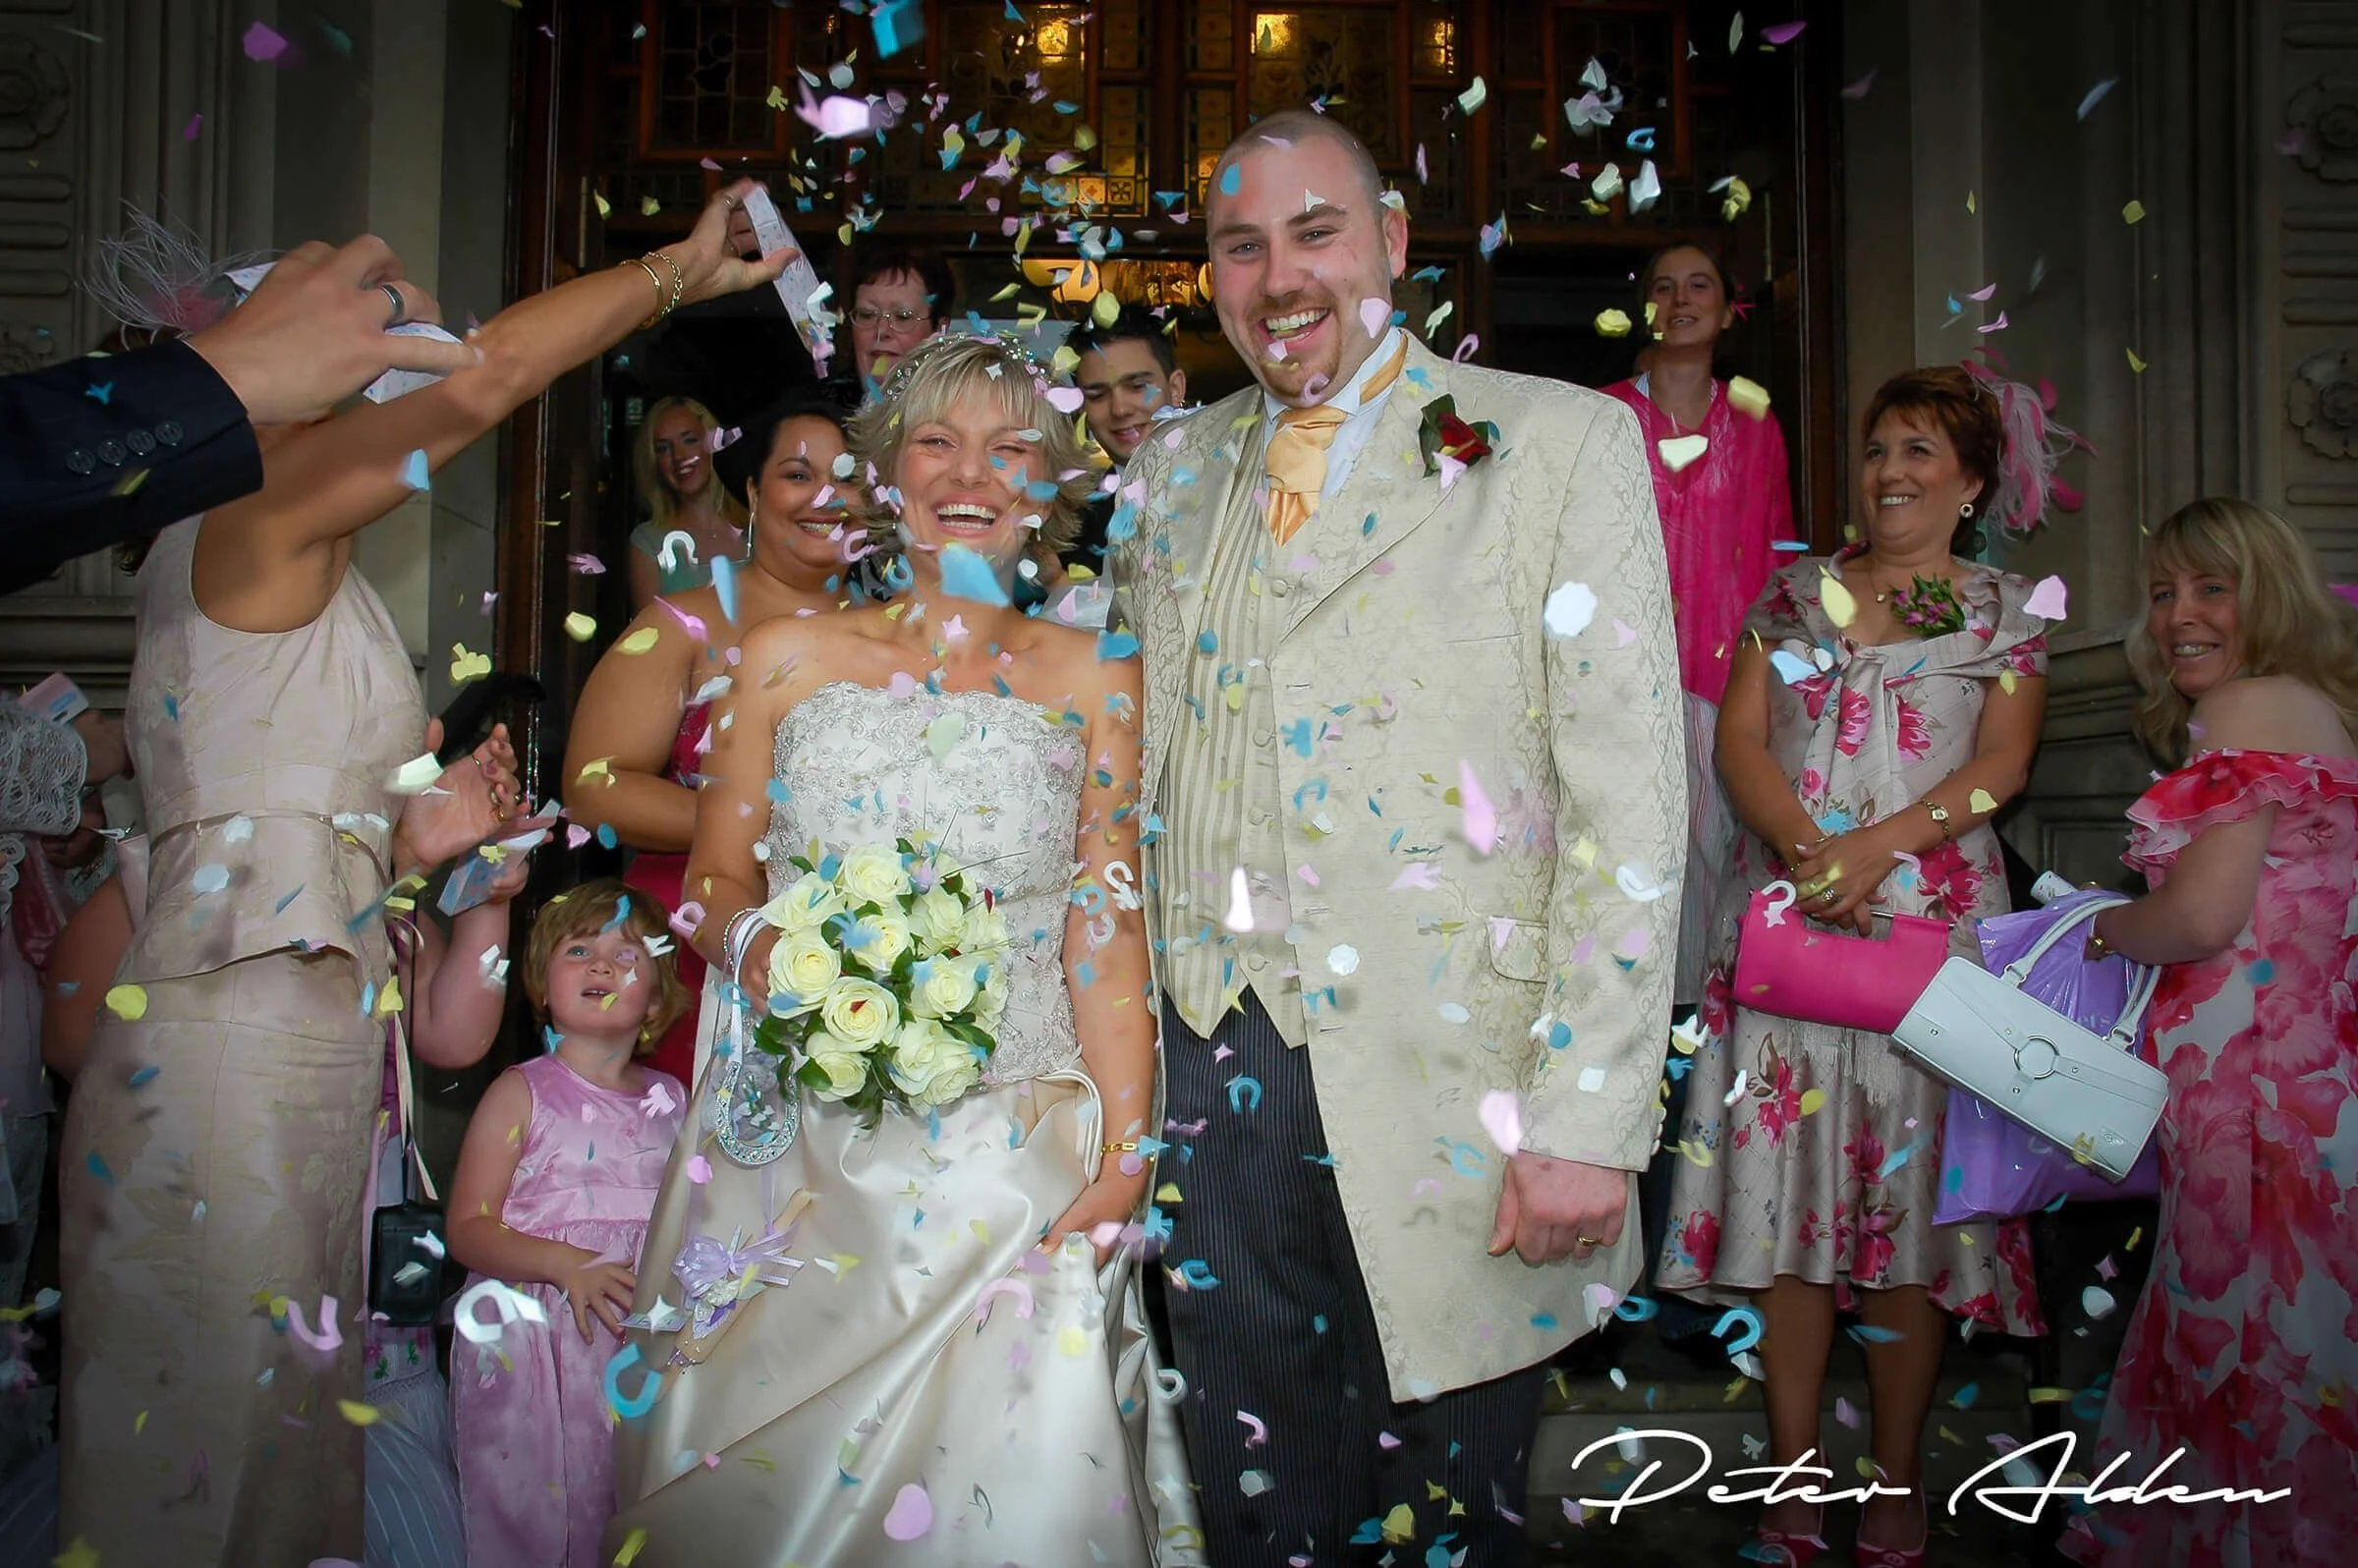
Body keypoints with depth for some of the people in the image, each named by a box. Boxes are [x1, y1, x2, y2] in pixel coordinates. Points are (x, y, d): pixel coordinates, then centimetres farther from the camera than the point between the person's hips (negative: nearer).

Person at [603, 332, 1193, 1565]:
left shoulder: (1094, 681, 4)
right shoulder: (790, 656, 6)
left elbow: (1107, 940, 1)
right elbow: (714, 880, 10)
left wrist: (1124, 1162, -9)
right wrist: (755, 946, -13)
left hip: (1010, 1163, -1)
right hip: (793, 1153, 1)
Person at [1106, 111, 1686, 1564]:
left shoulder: (1561, 442, -3)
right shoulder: (1172, 473, 10)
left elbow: (1629, 796, -9)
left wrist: (1589, 1119, -14)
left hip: (1443, 1076, -3)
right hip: (1214, 1068, 4)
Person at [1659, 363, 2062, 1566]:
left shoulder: (2006, 611, 11)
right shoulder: (1794, 592, 15)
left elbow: (2000, 765, -1)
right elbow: (1738, 736, 4)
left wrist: (1873, 847, -17)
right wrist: (1806, 846, -14)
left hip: (1928, 917, -1)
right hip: (1784, 913, 2)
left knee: (1907, 1187, -2)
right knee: (1783, 1182, 0)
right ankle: (1794, 1471, 10)